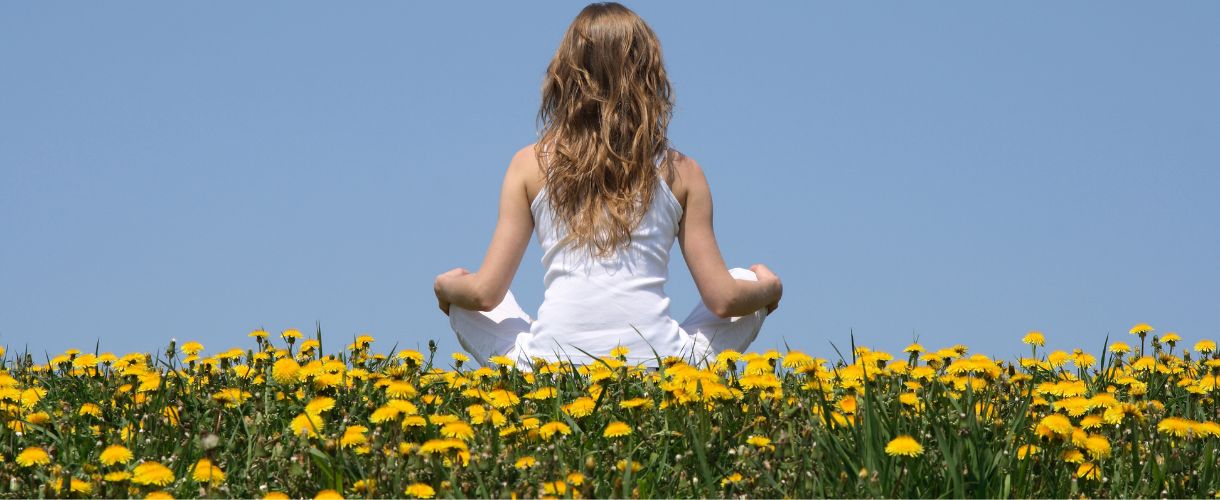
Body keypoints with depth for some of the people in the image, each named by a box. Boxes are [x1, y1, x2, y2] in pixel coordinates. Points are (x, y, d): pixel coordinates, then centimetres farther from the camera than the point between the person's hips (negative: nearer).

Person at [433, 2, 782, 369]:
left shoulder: (531, 164, 7)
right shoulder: (680, 172, 8)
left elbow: (485, 293, 5)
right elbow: (723, 300, 7)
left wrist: (445, 285, 29)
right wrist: (767, 286, 29)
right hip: (658, 365, 0)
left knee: (460, 299, 29)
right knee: (752, 287, 26)